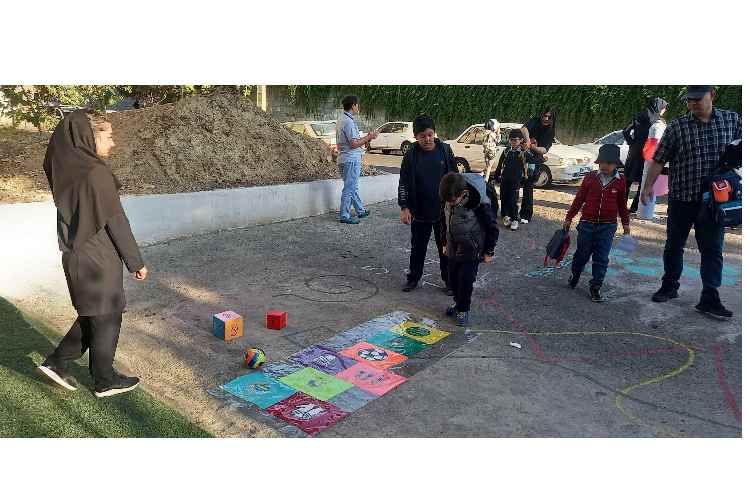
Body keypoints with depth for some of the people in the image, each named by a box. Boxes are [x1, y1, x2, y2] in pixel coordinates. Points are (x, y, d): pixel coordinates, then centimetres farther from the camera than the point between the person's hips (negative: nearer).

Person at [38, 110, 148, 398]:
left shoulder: (67, 171, 5)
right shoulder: (96, 173, -20)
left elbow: (76, 215, 14)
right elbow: (117, 222, -18)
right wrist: (136, 262, -11)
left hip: (75, 256, 8)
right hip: (98, 260, -8)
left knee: (92, 315, 23)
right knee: (106, 319, 7)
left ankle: (57, 362, 26)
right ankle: (105, 381, 21)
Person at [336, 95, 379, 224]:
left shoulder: (341, 120, 14)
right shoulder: (348, 121, -18)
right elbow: (354, 143, -21)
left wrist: (366, 138, 15)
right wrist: (368, 138, -10)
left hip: (345, 159, 10)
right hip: (351, 159, -10)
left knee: (353, 187, 18)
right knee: (349, 188, -4)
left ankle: (361, 211, 30)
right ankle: (344, 216, 1)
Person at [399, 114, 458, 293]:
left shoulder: (445, 150, -4)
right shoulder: (411, 155, -6)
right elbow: (403, 183, -3)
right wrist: (404, 208, -9)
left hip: (444, 211, 0)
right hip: (419, 212, 0)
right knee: (418, 247, 12)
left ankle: (449, 280, 23)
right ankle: (413, 278, 28)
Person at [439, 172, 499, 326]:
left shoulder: (480, 204, -27)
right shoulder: (449, 200, -10)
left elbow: (492, 228, -15)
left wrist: (489, 252, -8)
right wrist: (444, 243, 16)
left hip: (472, 249, -6)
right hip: (454, 247, 6)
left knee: (466, 279, -6)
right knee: (453, 277, 13)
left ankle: (463, 309, 14)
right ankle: (458, 302, 36)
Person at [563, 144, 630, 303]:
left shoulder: (620, 181, 0)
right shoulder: (590, 178, -2)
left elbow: (622, 204, 10)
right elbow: (579, 199, 5)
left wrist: (626, 224, 14)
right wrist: (569, 218, 8)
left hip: (608, 226, 0)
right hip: (587, 224, 0)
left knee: (601, 258, 3)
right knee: (582, 253, 11)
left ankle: (595, 287, 12)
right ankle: (574, 276, 35)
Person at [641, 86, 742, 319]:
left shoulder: (732, 120, 3)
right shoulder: (677, 127, -3)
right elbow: (659, 160, -2)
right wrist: (648, 186, -4)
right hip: (681, 198, 0)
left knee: (712, 249, 0)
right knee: (674, 245, 11)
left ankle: (709, 299, 4)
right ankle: (669, 287, 27)